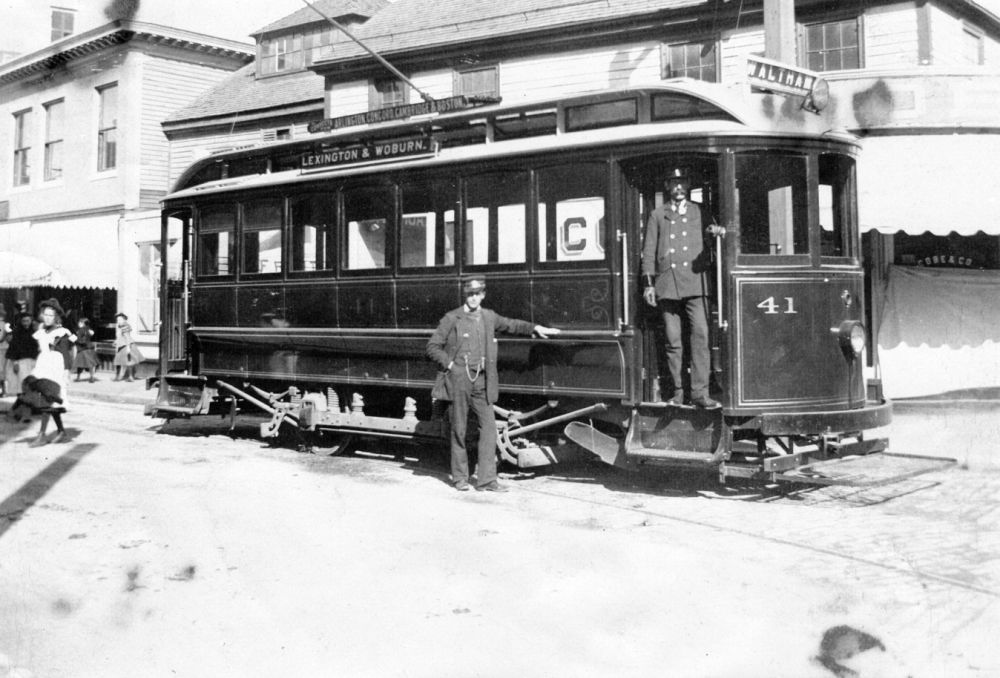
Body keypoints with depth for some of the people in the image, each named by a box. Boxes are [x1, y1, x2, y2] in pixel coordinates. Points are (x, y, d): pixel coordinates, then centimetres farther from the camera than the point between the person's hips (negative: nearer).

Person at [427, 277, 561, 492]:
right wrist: (450, 364, -7)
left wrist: (536, 328, 17)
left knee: (489, 427, -3)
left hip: (481, 381, 4)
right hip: (458, 380, -4)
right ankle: (460, 477, 16)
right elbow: (432, 347, 1)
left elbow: (510, 325, 26)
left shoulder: (488, 317, 12)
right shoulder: (452, 319, -1)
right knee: (459, 429, 4)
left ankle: (486, 479, 2)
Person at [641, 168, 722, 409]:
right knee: (673, 341, 1)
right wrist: (648, 283, 4)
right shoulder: (657, 215, 14)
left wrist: (714, 232, -9)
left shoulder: (699, 212, 15)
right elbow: (649, 250, 11)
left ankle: (700, 392, -10)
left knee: (700, 335, -11)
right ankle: (677, 391, 10)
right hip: (667, 284, 0)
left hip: (695, 282, 0)